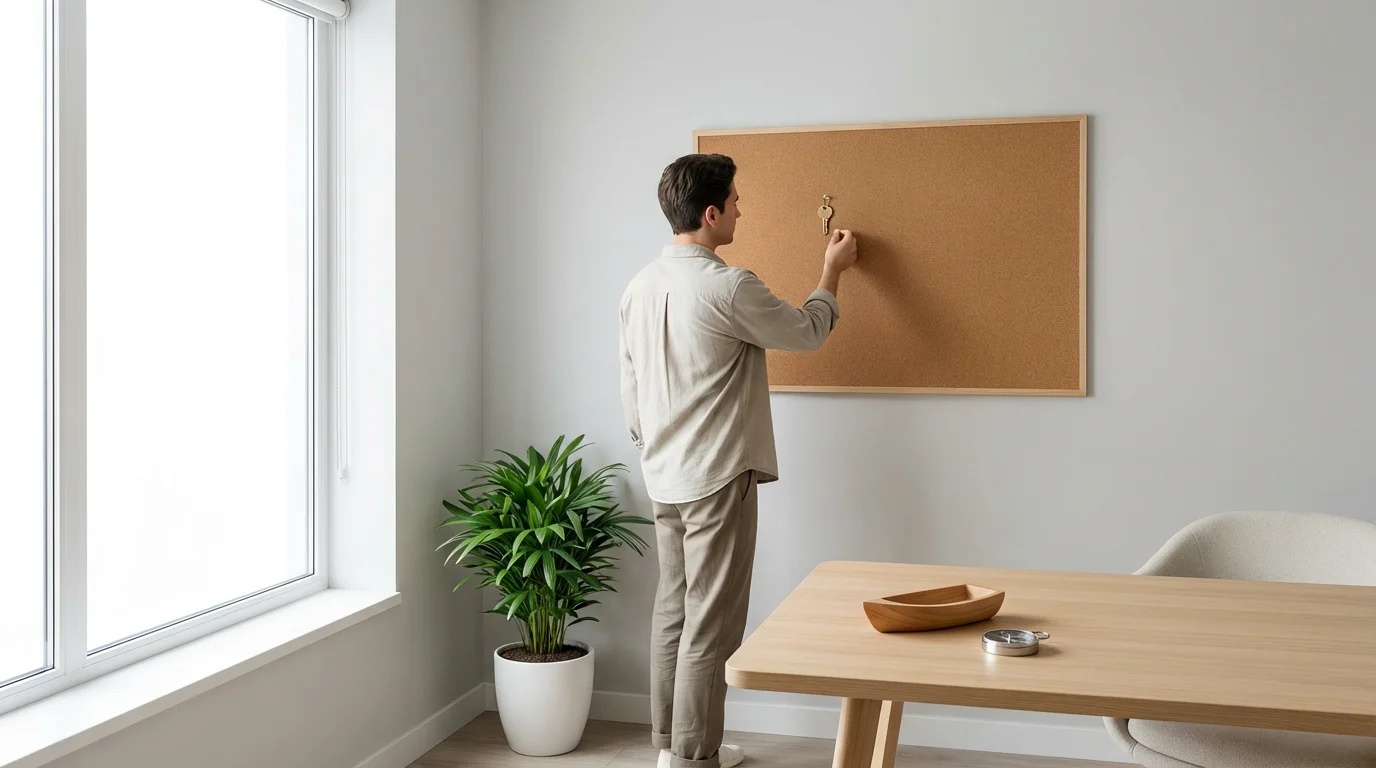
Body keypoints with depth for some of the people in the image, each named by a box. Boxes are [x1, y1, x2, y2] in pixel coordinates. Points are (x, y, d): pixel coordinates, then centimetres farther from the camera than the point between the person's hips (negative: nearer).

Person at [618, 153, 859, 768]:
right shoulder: (729, 288, -17)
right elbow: (806, 333, -2)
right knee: (710, 626, -1)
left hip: (663, 481, 8)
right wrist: (832, 271, 14)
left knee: (673, 613, 15)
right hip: (717, 480, -8)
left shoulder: (639, 289, 7)